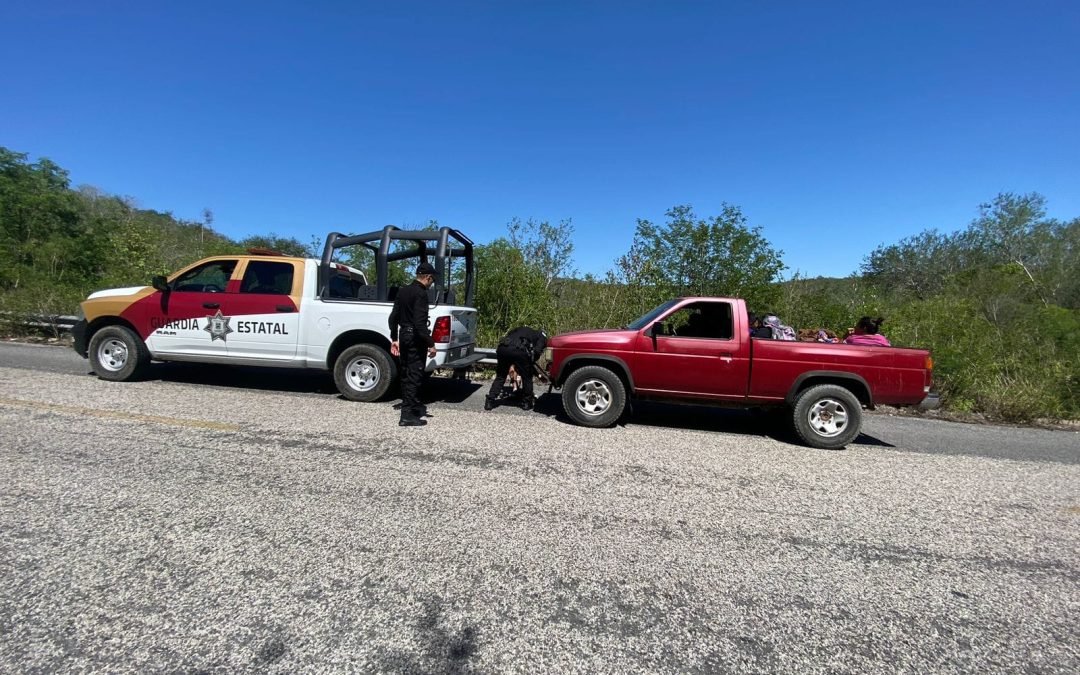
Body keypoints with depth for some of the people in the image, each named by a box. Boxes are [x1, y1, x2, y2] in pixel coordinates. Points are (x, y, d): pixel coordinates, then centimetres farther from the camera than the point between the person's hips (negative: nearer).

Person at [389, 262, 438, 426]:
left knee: (407, 374, 16)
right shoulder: (421, 293, -16)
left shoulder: (403, 291, 11)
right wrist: (431, 344, -21)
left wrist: (394, 339, 20)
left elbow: (393, 317, 14)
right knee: (414, 376, -4)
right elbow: (420, 322, -24)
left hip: (404, 336, 9)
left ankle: (416, 406, 30)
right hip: (415, 339, -9)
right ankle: (407, 415, -2)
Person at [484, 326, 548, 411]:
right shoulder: (542, 337, 25)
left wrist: (511, 364, 37)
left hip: (503, 347, 5)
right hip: (519, 350, -5)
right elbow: (537, 351, 4)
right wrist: (530, 363, 20)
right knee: (527, 377, 18)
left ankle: (489, 402, 20)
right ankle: (527, 403, 27)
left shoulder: (520, 330, 41)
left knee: (500, 377, 22)